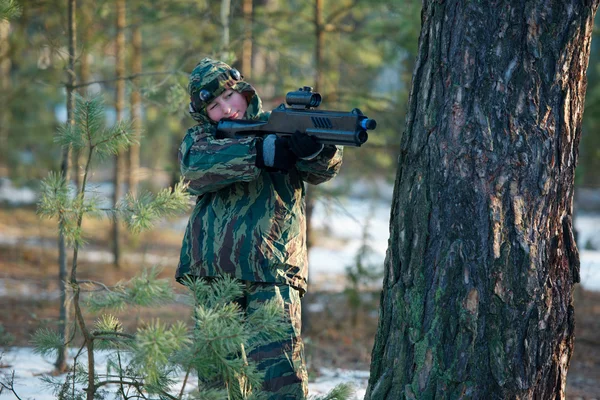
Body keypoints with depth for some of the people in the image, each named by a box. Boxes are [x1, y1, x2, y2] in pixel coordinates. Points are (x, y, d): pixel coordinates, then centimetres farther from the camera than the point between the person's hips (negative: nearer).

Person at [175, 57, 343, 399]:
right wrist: (259, 152, -26)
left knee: (281, 371, -15)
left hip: (271, 271, -2)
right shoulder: (200, 137, 13)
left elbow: (325, 170, -5)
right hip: (213, 273, 3)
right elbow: (196, 164, -12)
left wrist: (313, 149, -30)